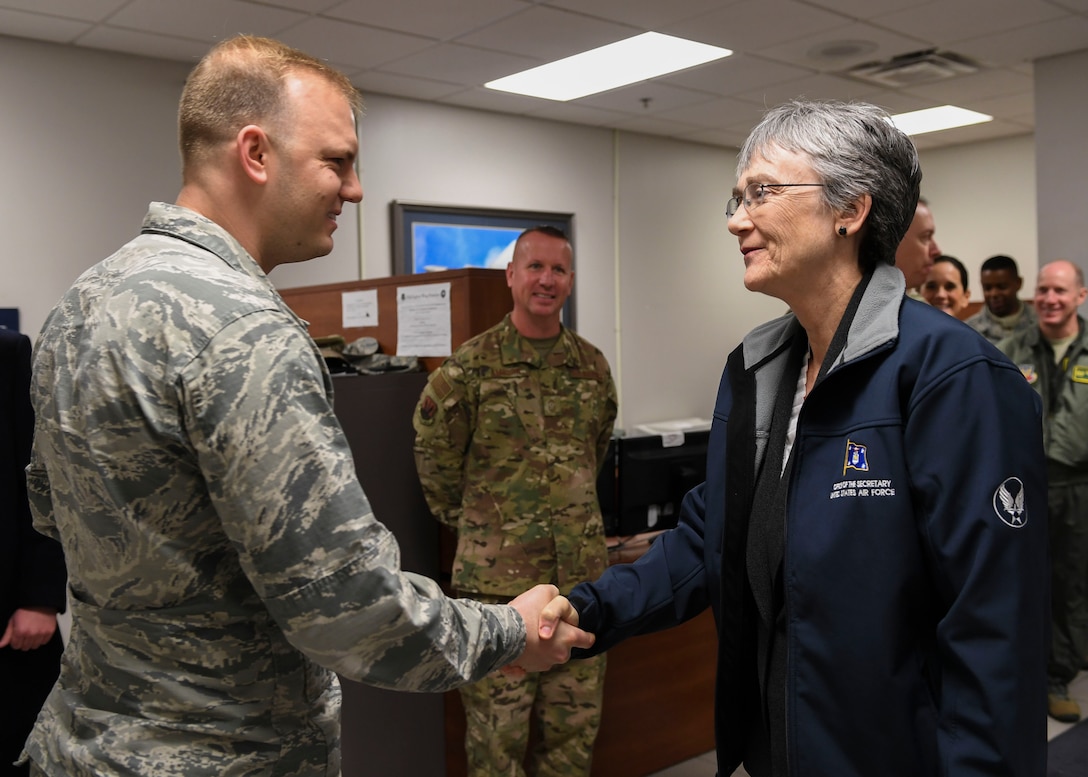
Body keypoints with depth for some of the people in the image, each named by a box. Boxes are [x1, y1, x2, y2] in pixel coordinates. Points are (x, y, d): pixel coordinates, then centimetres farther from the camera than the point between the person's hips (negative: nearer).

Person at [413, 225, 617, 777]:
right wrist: (476, 522, 7)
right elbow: (435, 460, 1)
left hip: (581, 574, 4)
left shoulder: (593, 366, 6)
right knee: (497, 731, 6)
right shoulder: (470, 368, -8)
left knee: (575, 727, 14)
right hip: (497, 580, -4)